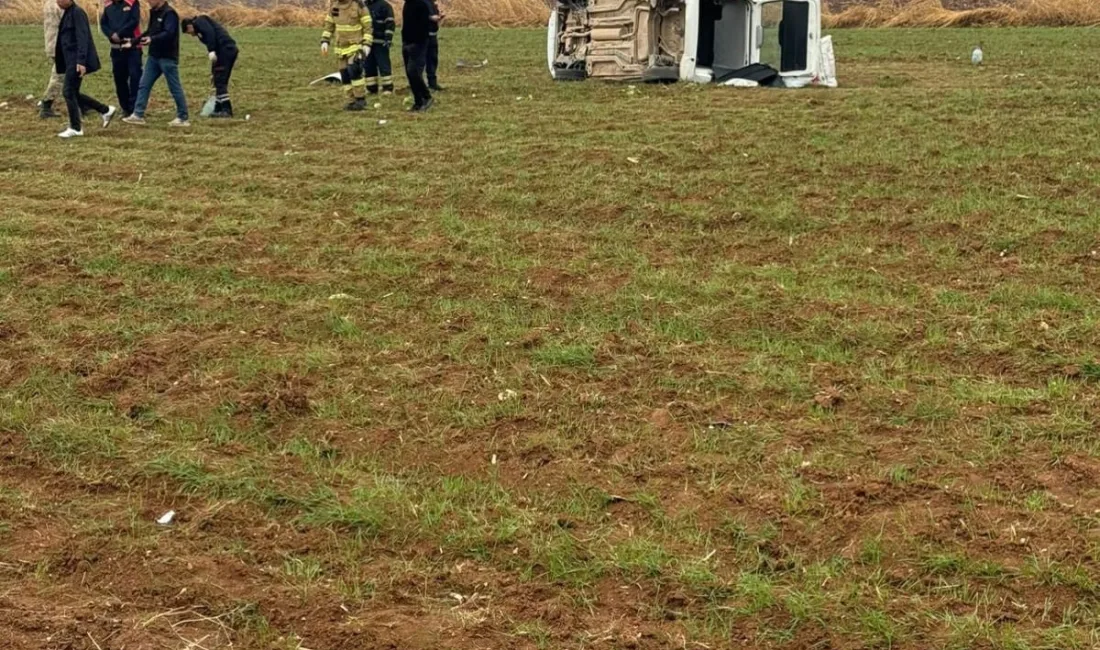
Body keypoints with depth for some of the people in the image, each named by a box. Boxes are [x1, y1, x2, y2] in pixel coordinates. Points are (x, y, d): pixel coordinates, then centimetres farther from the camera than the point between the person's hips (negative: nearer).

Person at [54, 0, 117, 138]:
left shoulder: (77, 12, -14)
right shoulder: (67, 13, 15)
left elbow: (82, 38, -21)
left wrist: (81, 61, -27)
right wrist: (57, 59, 22)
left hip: (77, 61, -10)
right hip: (71, 60, 10)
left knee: (68, 92, -8)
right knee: (72, 93, 11)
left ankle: (75, 128, 2)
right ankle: (106, 110, 20)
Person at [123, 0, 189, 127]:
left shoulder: (169, 13, -15)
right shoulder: (154, 12, 13)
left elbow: (169, 33, -26)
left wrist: (152, 39, -38)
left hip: (168, 57, -9)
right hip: (153, 56, 9)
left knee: (175, 87, -1)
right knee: (144, 85, 6)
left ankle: (183, 118, 7)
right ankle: (138, 115, 9)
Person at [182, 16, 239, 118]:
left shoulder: (199, 21, 5)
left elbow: (210, 33, -15)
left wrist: (211, 51, -21)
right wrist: (213, 71, 31)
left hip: (224, 49, -10)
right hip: (231, 49, 10)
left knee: (220, 81, -8)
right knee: (221, 82, 14)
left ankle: (226, 110, -11)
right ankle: (219, 109, 17)